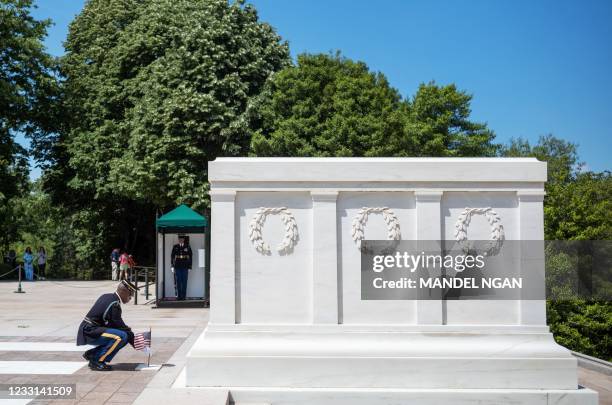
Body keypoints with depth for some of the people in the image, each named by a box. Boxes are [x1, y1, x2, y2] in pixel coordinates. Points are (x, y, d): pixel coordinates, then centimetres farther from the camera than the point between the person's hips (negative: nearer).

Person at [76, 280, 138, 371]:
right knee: (121, 337, -25)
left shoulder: (107, 296, 10)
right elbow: (119, 325, -15)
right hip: (90, 332, -10)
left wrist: (127, 328, 7)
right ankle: (97, 361, -14)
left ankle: (92, 354, 15)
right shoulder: (114, 304, -18)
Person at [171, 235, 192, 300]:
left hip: (185, 267, -1)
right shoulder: (175, 247, 6)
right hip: (177, 267, 1)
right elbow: (172, 257, 7)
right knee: (178, 282, 2)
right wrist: (172, 266, -1)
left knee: (184, 282, 1)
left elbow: (190, 257, 5)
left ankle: (183, 296, 6)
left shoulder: (187, 247, 3)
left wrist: (189, 267, 1)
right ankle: (179, 296, 7)